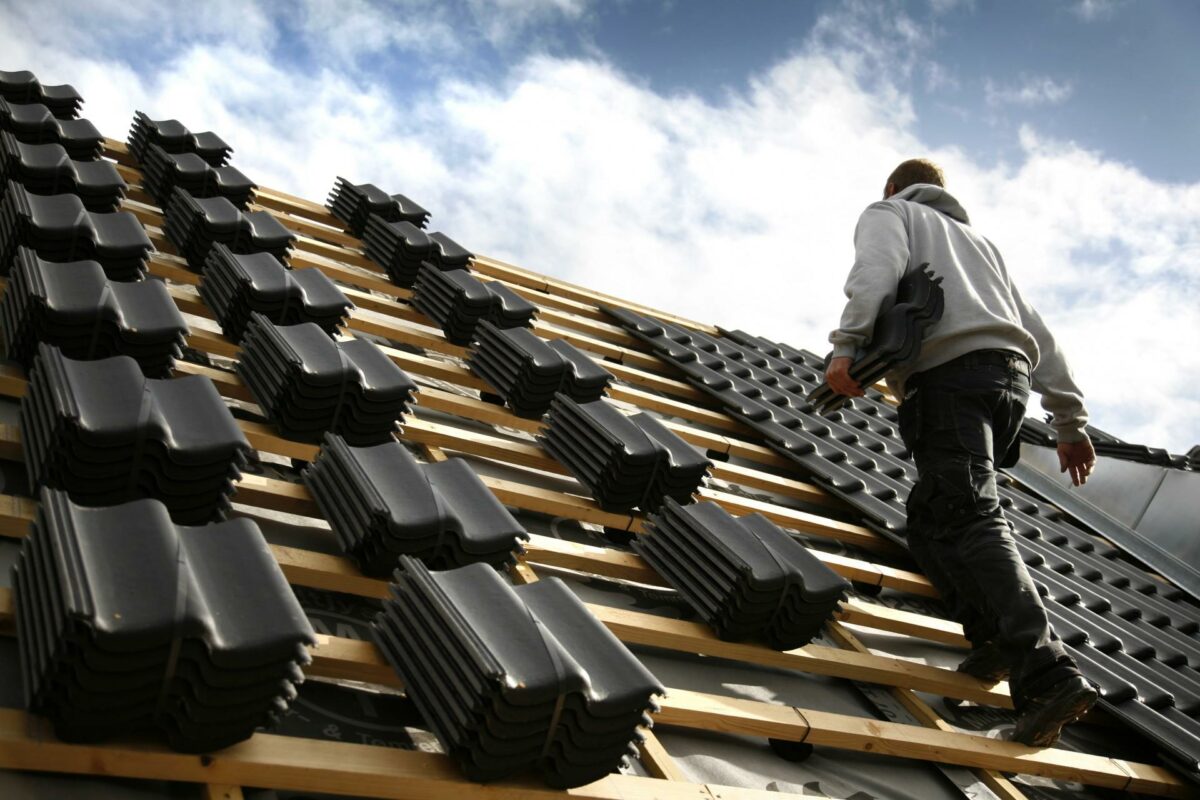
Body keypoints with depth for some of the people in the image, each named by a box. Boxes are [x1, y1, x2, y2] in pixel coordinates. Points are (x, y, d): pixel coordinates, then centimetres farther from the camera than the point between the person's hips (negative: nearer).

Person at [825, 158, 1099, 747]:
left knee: (967, 521, -18)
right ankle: (997, 638, 1)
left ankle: (1047, 675, -30)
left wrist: (846, 344, -20)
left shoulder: (887, 214, 20)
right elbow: (1037, 333, 29)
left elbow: (877, 270, -7)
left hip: (949, 372, -7)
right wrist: (1070, 422, 27)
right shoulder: (977, 240, 37)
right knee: (929, 517, 14)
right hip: (1009, 375, 7)